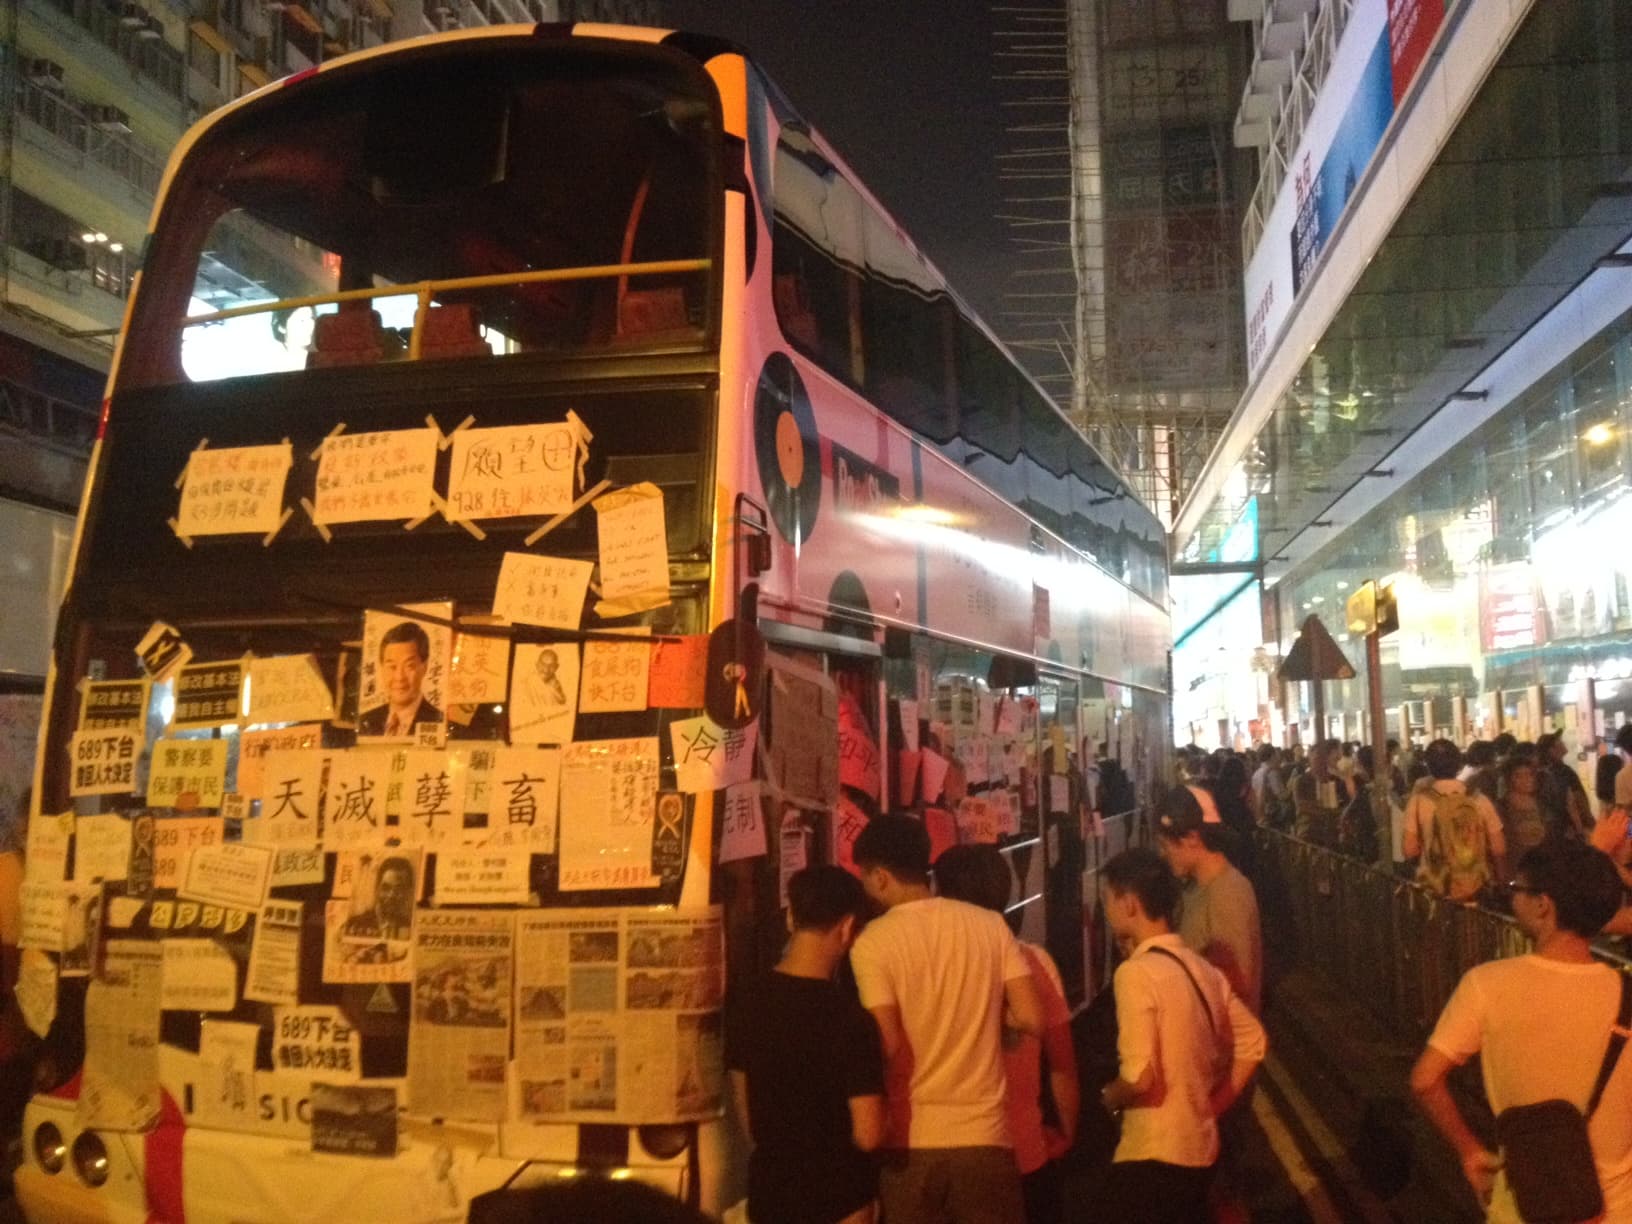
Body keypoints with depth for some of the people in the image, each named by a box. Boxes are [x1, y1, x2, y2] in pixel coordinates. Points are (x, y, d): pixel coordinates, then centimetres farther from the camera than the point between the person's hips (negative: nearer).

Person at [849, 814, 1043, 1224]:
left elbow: (887, 1047, -16)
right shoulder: (990, 925, -1)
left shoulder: (873, 943, -11)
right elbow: (1031, 1019, -4)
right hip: (984, 1133, 2)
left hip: (911, 1139, -2)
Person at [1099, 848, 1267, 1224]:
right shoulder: (1204, 970, 6)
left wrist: (1107, 1097, -4)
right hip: (1200, 1148, 8)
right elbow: (1252, 1044, 13)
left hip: (1150, 1156, -8)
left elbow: (1138, 1076, -24)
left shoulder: (1136, 972, -18)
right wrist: (1211, 1107, 14)